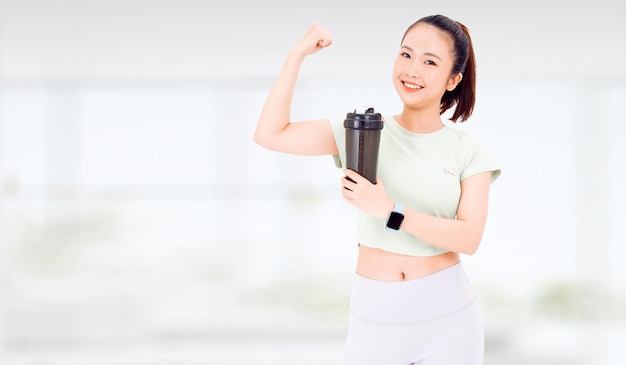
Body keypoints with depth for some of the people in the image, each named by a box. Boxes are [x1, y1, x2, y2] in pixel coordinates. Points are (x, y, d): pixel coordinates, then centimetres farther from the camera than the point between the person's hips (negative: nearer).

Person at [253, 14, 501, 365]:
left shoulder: (468, 151, -1)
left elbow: (469, 238, -13)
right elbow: (270, 135, -6)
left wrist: (388, 210, -22)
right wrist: (300, 52, -8)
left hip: (447, 315, -1)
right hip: (375, 314, 1)